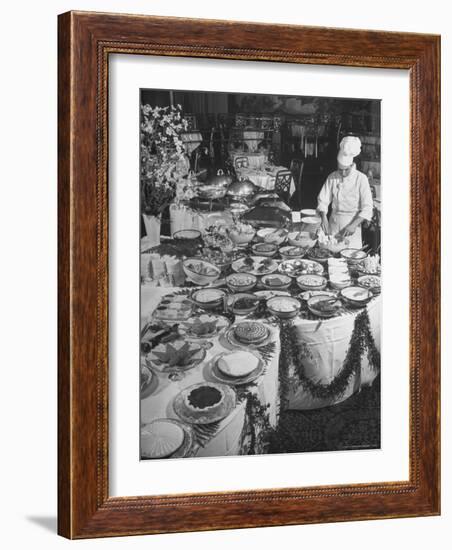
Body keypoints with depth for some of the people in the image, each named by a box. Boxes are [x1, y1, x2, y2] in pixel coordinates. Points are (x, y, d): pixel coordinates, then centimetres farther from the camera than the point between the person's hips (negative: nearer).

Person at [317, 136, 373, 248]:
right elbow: (323, 200, 3)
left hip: (351, 223, -2)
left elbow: (367, 208, -11)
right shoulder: (332, 177, 0)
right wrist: (323, 217, -15)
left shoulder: (361, 179, -9)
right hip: (333, 225, 3)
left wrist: (353, 225, -21)